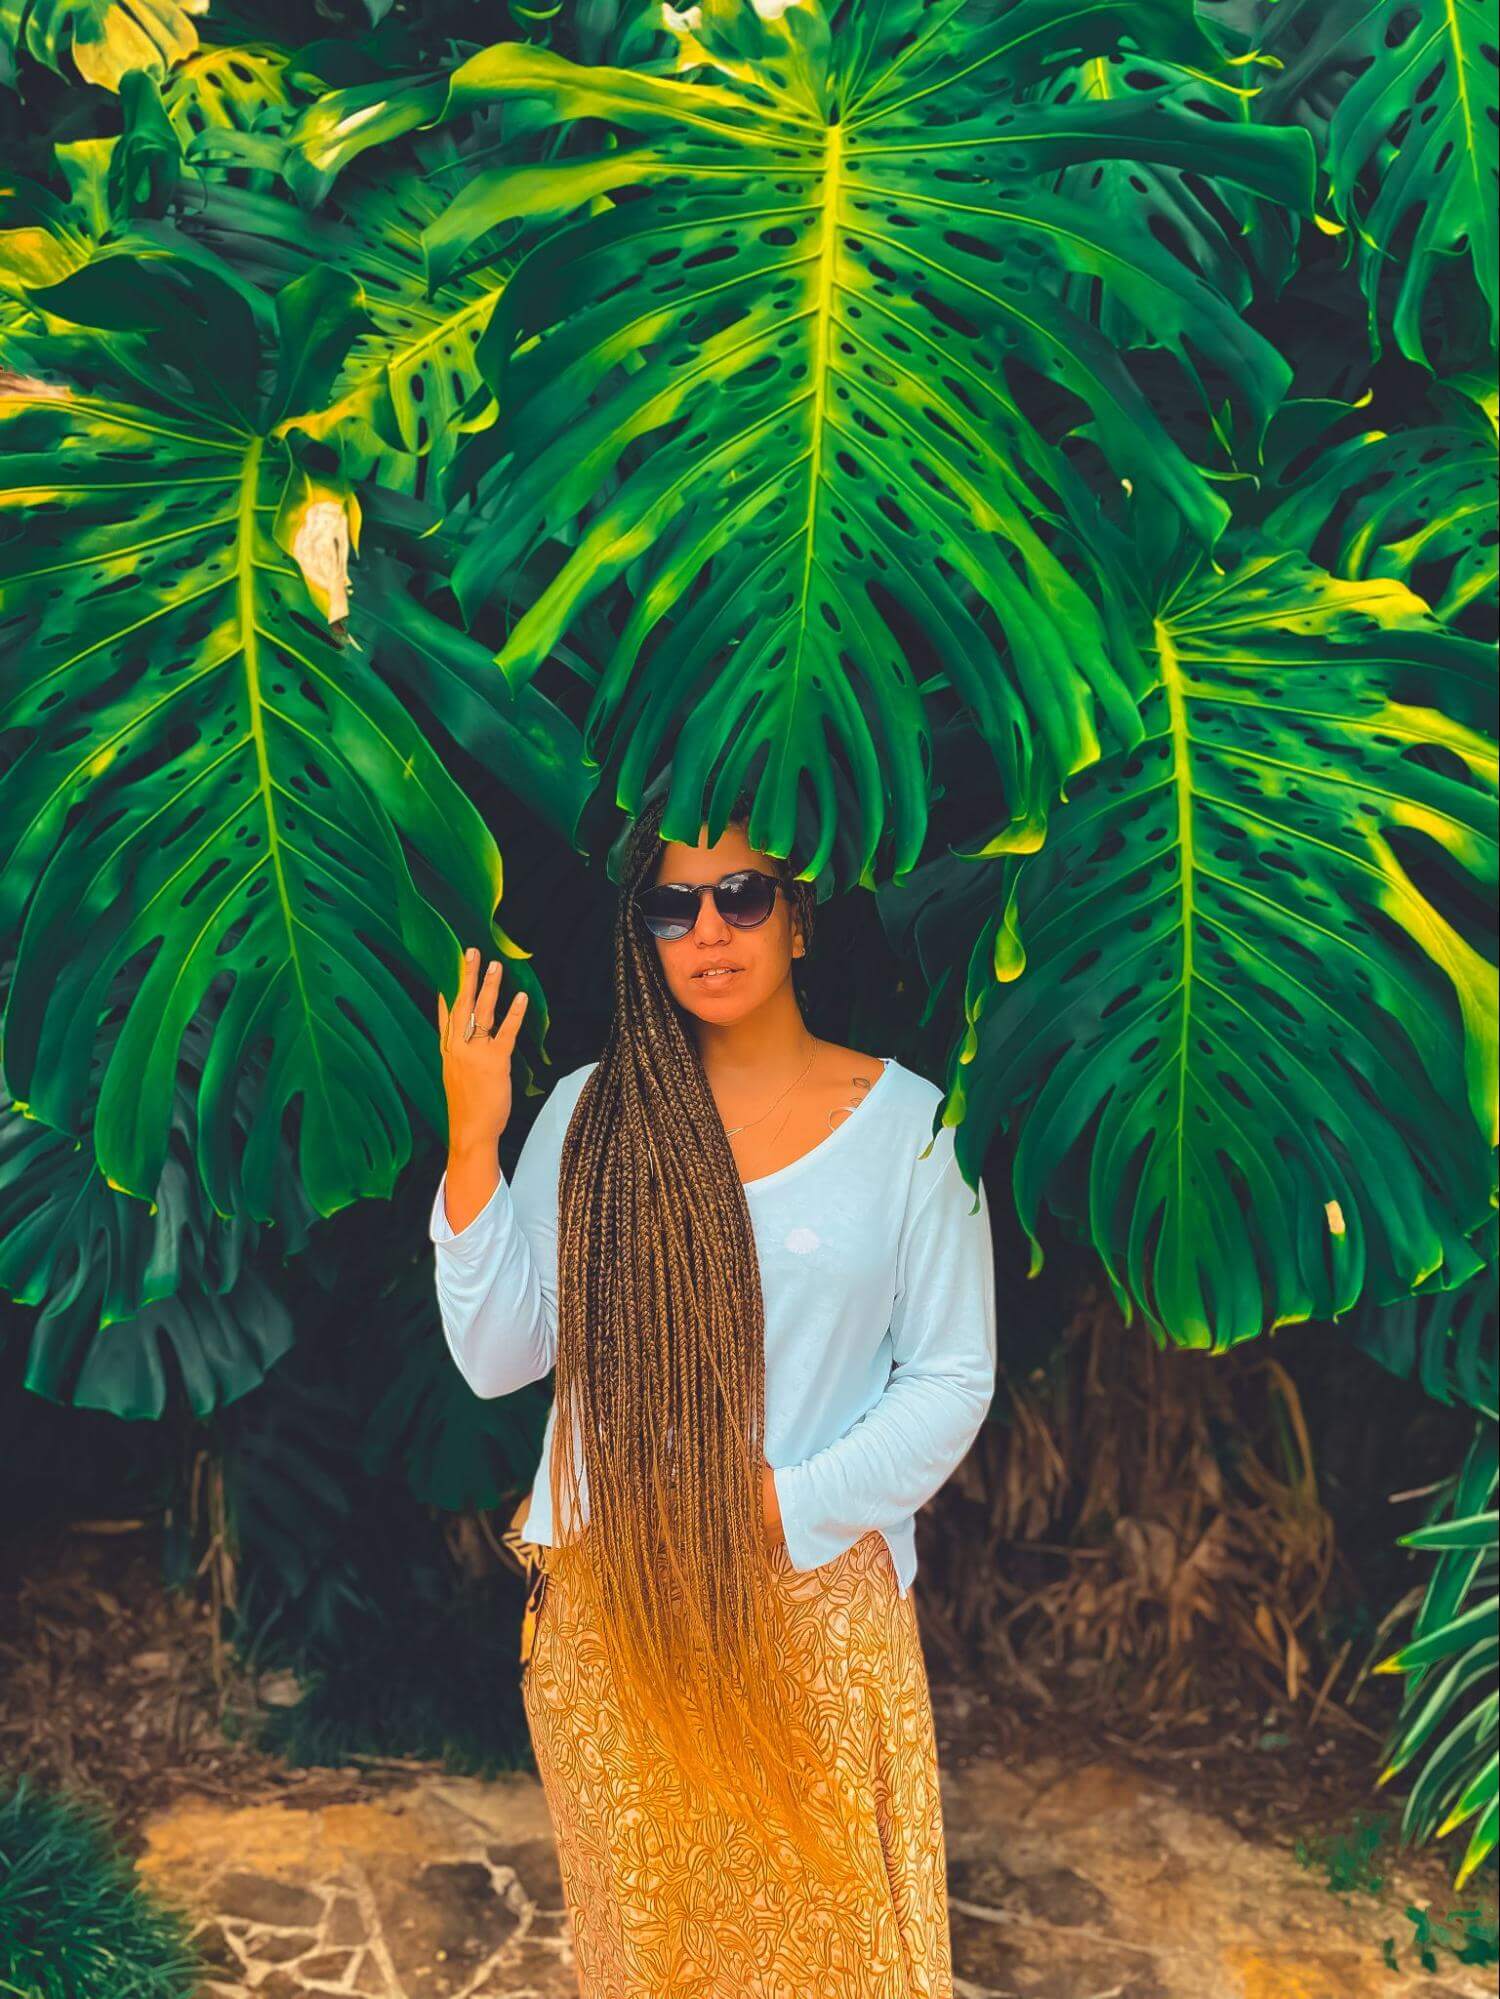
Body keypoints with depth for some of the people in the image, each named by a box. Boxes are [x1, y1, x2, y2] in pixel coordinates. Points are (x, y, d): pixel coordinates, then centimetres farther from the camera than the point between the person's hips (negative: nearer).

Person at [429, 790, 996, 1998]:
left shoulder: (909, 1123, -5)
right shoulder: (593, 1110, -1)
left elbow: (953, 1381, -3)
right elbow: (497, 1356, -4)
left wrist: (785, 1505, -13)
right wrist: (472, 1146, -14)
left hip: (821, 1594, -1)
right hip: (614, 1594, 2)